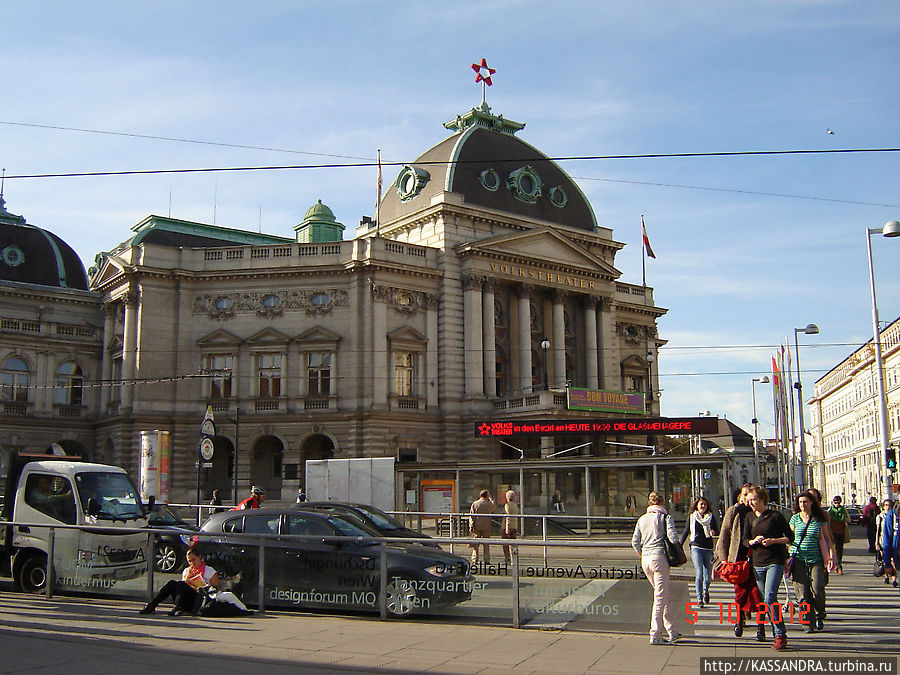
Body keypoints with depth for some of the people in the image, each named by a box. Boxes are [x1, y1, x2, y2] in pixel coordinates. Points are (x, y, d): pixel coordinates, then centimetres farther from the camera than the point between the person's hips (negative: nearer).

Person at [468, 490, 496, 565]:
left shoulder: (475, 503, 0)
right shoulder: (489, 504, -1)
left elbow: (471, 516, -2)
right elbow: (494, 506, 23)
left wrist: (471, 527, 0)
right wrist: (490, 498, 28)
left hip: (477, 526, 0)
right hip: (486, 527, 0)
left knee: (475, 544, 5)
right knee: (486, 545, 7)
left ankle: (474, 561, 1)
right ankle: (486, 560, 5)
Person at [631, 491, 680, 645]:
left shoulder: (641, 519, 11)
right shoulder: (666, 518, -2)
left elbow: (635, 542, 8)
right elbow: (673, 538, -13)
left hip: (645, 560, 5)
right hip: (660, 558, -5)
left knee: (665, 596, 18)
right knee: (660, 598, -2)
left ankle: (672, 631, 23)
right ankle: (655, 635, -4)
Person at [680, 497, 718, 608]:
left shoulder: (711, 517, 8)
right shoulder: (691, 517, 8)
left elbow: (717, 531, 10)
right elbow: (686, 532, 13)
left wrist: (713, 532, -14)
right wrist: (679, 546, 11)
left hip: (708, 548, 1)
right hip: (696, 547, -1)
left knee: (707, 574, 5)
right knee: (699, 573, -11)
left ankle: (705, 591, 36)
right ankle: (699, 599, -6)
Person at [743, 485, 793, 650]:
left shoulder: (775, 516, -4)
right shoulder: (749, 517, 10)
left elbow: (790, 537, 0)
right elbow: (746, 540, 13)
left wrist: (773, 541, -15)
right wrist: (753, 541, -9)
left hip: (775, 562, -5)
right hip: (757, 562, 5)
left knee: (769, 598, -17)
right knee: (764, 600, 6)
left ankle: (780, 636, -13)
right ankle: (779, 634, 17)